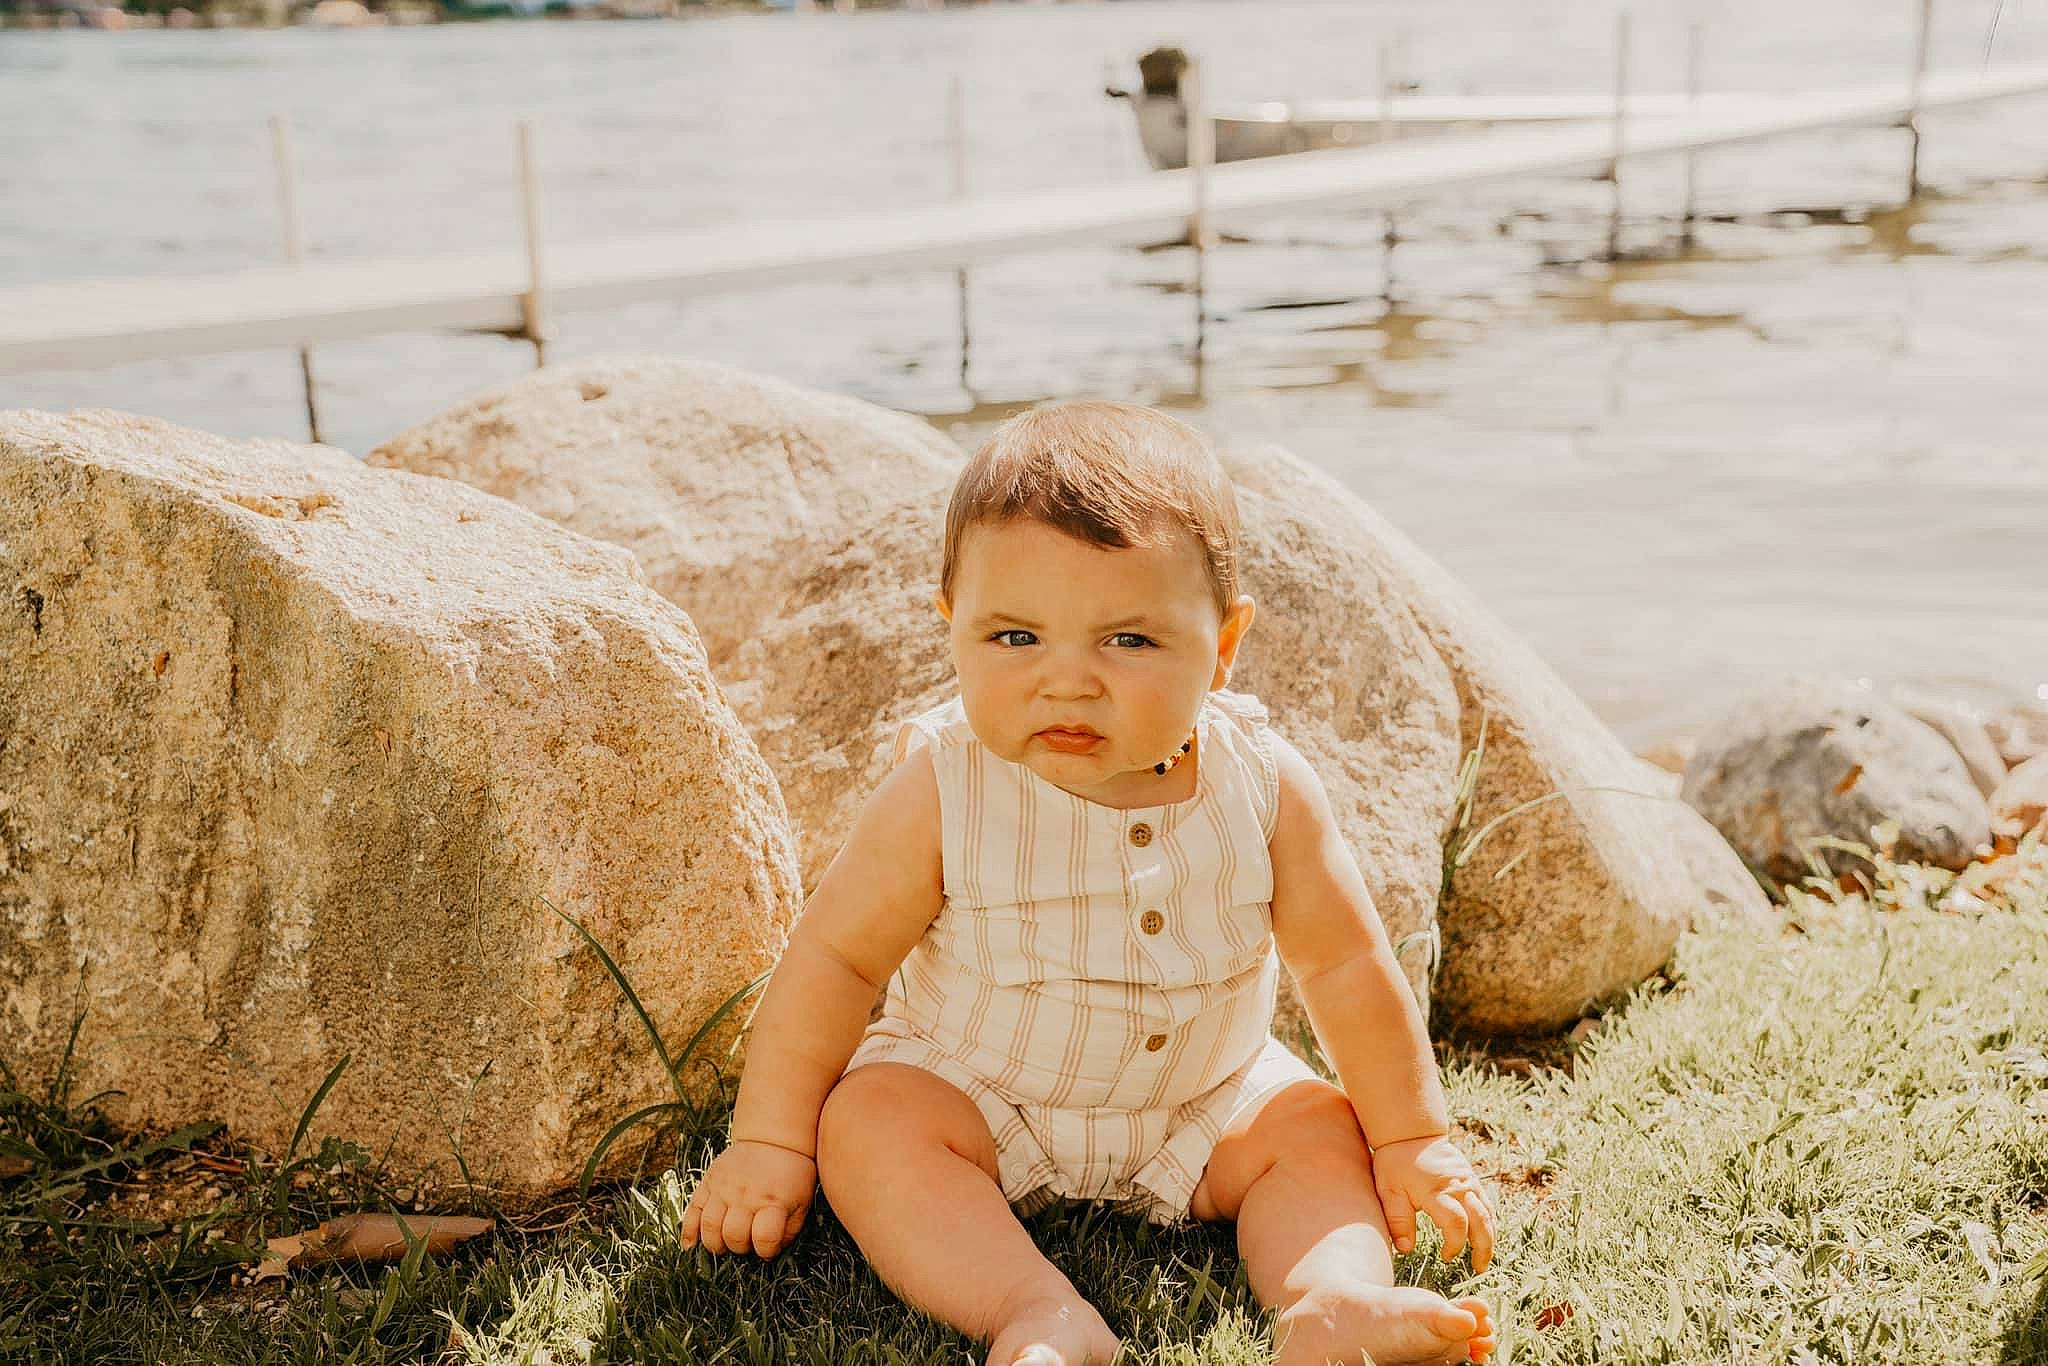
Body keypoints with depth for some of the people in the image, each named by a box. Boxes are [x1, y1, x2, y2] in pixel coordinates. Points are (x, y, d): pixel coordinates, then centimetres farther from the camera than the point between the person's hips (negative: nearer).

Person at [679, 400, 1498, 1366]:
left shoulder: (1262, 787, -18)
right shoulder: (942, 795, -23)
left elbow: (1346, 966, -6)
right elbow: (835, 957, -13)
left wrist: (1413, 1141, -3)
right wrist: (768, 1143, -12)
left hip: (1207, 1103, 3)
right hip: (968, 1090, -2)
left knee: (1323, 1132, -15)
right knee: (866, 1122, -27)